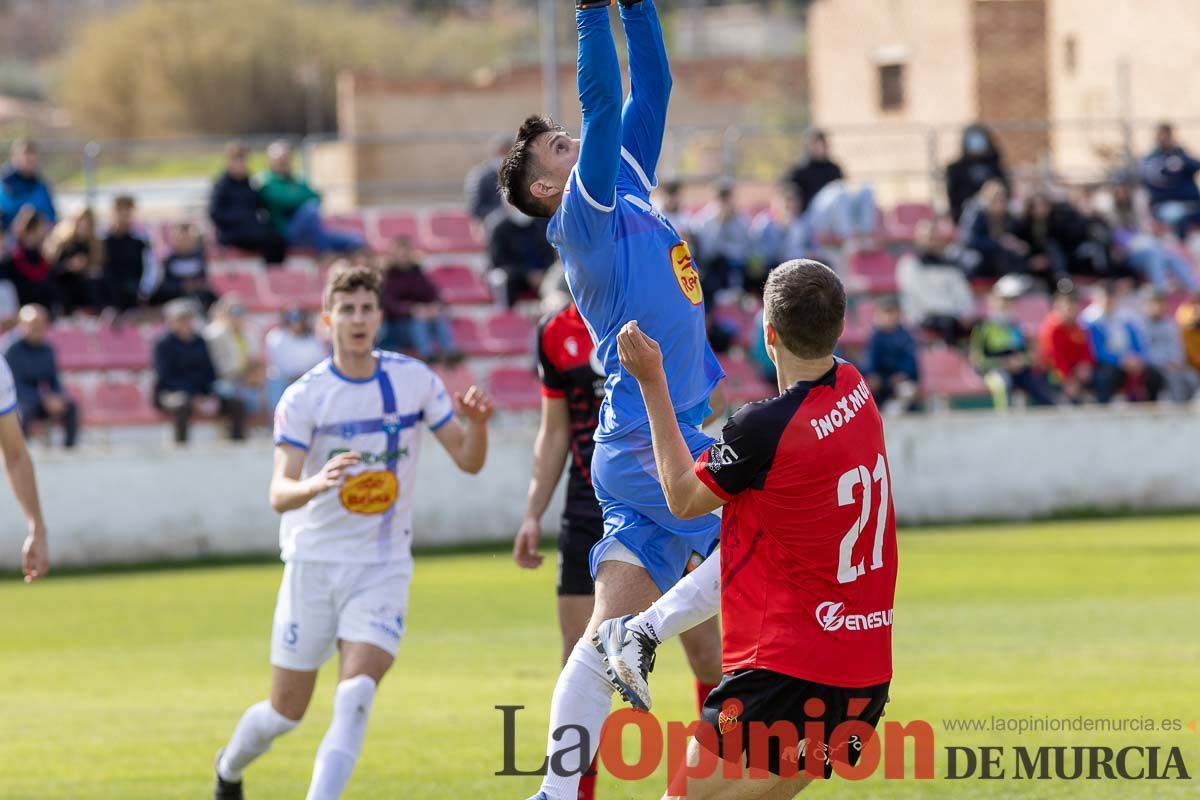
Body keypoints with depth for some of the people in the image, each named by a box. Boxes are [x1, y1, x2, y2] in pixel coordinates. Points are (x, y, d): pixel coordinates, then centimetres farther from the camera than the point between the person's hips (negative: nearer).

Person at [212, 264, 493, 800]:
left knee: (356, 695, -21)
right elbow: (279, 493, -18)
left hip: (384, 566, 1)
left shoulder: (413, 380, -2)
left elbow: (468, 460, 1)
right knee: (286, 712, 9)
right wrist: (314, 485, -41)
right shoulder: (304, 397, -9)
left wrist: (477, 425, -21)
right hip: (315, 560, -1)